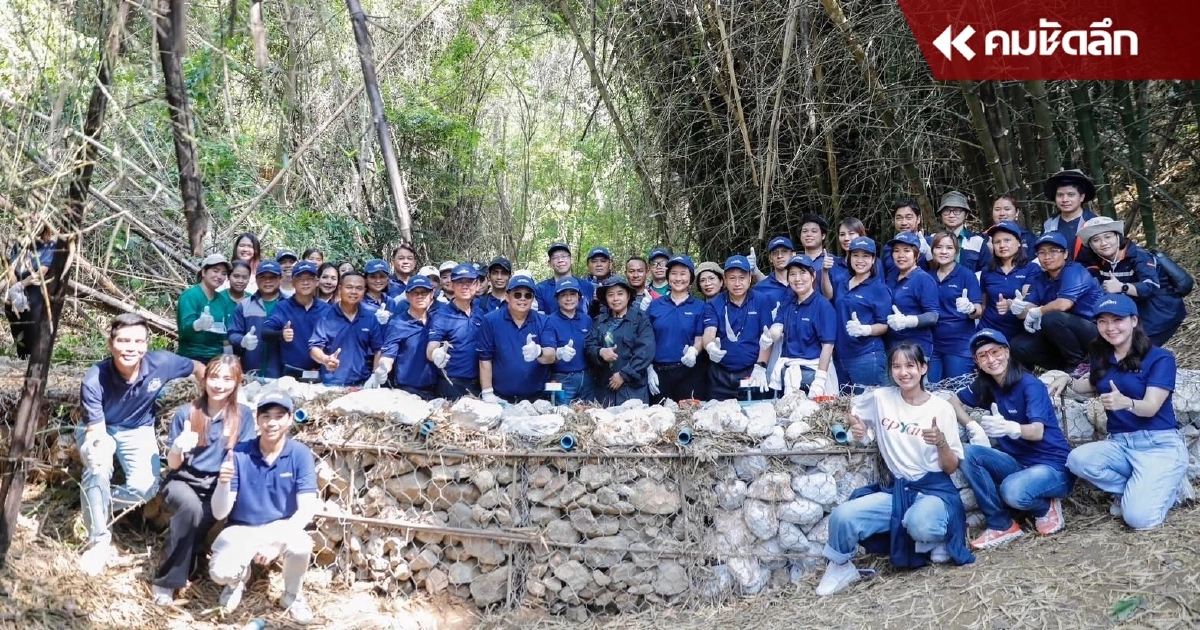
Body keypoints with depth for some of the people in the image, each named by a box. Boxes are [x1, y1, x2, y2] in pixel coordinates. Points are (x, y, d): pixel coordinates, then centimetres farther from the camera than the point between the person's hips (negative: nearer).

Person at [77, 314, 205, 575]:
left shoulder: (161, 363, -26)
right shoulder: (94, 380, -30)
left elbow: (199, 369, -5)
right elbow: (96, 429, -26)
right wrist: (94, 445, -49)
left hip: (138, 430, 2)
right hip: (99, 430, -2)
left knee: (146, 488, -22)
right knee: (98, 466, -35)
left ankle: (95, 504, 8)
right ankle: (99, 541, -19)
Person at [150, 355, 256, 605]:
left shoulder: (243, 415, -1)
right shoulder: (185, 413, -3)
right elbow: (172, 465, 0)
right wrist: (178, 448, -23)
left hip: (217, 486, 1)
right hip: (183, 481, -1)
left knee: (204, 514, -33)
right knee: (191, 507, -33)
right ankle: (166, 580, -20)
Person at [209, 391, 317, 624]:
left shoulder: (301, 455, -12)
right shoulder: (239, 454, -12)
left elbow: (307, 509, -18)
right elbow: (219, 513, -12)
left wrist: (278, 541, -32)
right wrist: (223, 483, -33)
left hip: (282, 527, 0)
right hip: (241, 530, 1)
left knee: (301, 546, -34)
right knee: (220, 573, -27)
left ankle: (292, 596, 1)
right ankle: (239, 578, 14)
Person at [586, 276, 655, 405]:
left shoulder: (641, 319, 0)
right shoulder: (599, 321, 13)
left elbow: (646, 351, -9)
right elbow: (589, 346, 6)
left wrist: (624, 374, -13)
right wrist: (600, 352, -17)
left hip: (633, 388, -3)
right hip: (604, 388, 3)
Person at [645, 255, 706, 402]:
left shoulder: (699, 307, 4)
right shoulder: (655, 305, 7)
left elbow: (700, 338, 1)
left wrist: (693, 351, -20)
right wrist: (649, 369, 0)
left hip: (688, 372, -1)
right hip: (659, 372, 1)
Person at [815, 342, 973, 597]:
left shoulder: (941, 408, -4)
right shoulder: (880, 398, 2)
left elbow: (952, 468, -1)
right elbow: (854, 414, 22)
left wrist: (941, 442, -21)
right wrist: (857, 430, 0)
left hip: (934, 489, -3)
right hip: (895, 489, 3)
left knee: (920, 525, -38)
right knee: (842, 516, -23)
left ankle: (938, 539, -1)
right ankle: (841, 567, 5)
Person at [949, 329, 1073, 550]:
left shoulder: (1029, 384, -16)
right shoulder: (986, 386, 2)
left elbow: (1037, 432, -28)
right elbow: (954, 400, 16)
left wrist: (1010, 428, -50)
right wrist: (974, 427, -2)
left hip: (1054, 467, -6)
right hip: (1018, 463, 6)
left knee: (1013, 490, -36)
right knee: (967, 454, -18)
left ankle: (1045, 508, 1)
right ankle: (1002, 525, -9)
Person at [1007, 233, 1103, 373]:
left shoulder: (1074, 271, -15)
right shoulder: (1038, 279, 7)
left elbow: (1063, 305, -30)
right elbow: (1028, 311, -4)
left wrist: (1036, 312, -13)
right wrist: (1016, 307, -29)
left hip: (1094, 333, -7)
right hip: (1063, 334, 7)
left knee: (1051, 318, -33)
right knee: (1019, 346, -12)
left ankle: (1079, 363, -11)